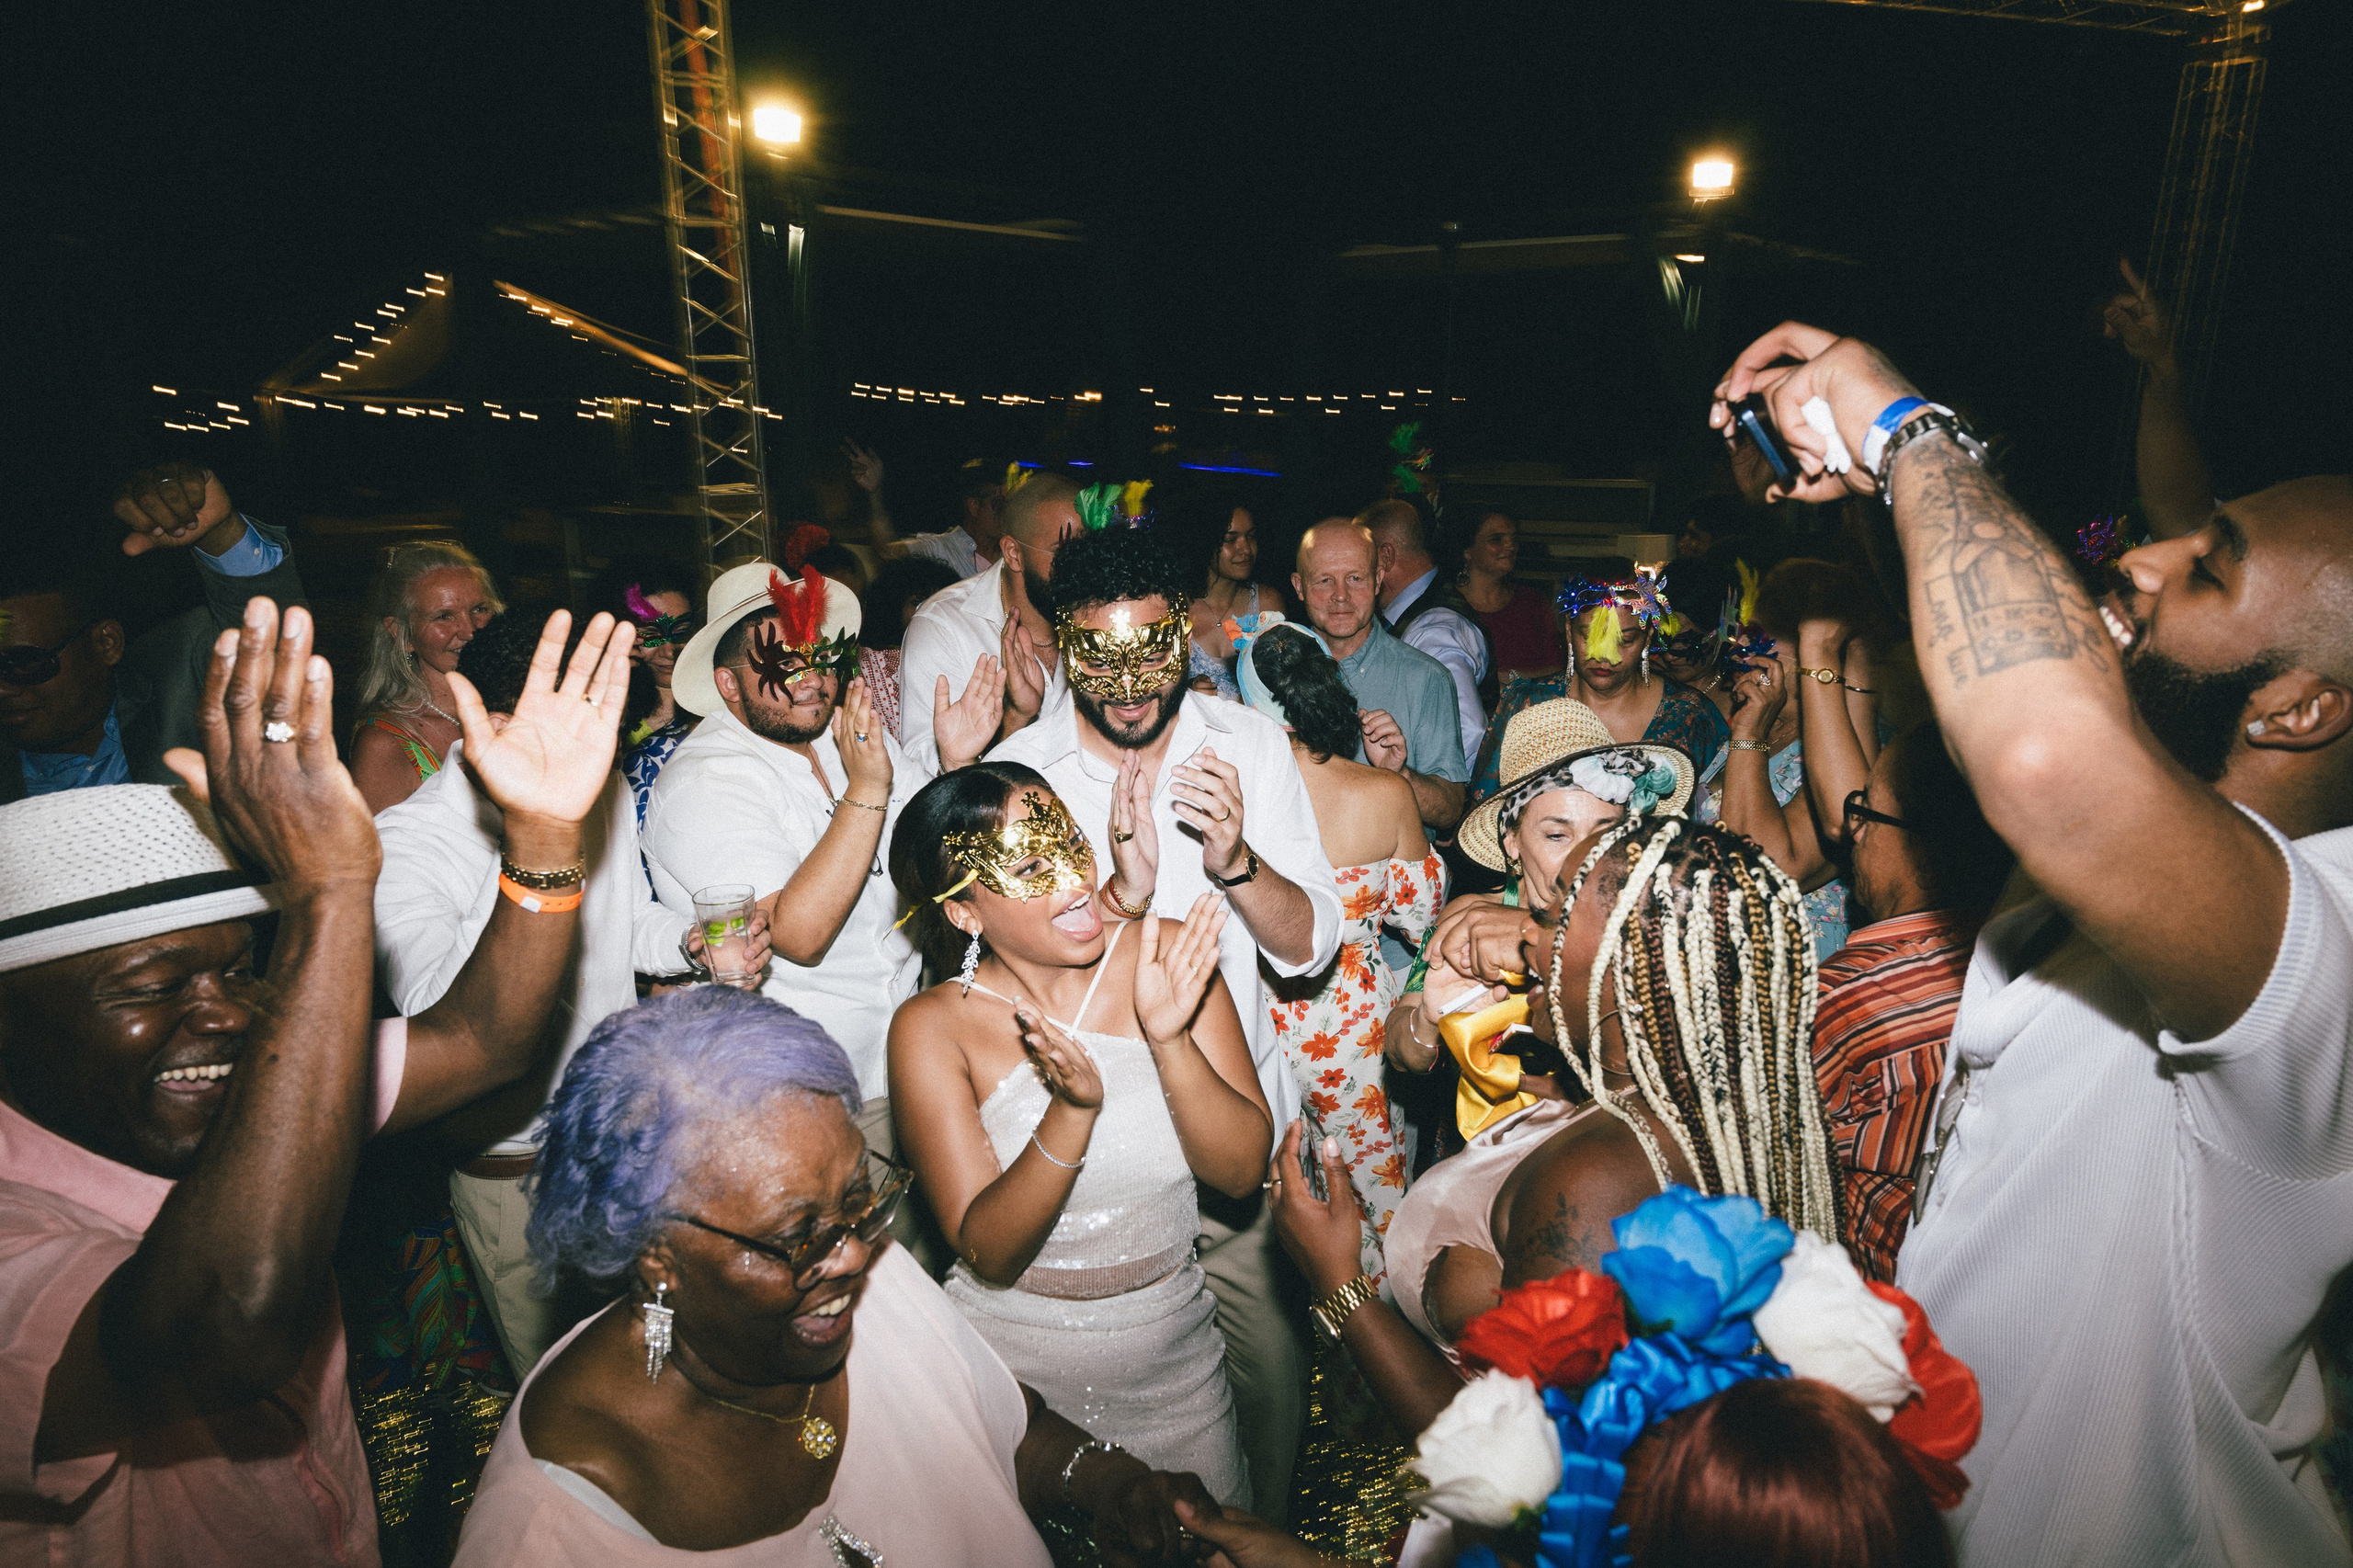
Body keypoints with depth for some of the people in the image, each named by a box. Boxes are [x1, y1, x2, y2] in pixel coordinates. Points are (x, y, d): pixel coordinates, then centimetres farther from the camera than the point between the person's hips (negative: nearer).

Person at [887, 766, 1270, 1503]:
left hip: (1175, 1359, 2)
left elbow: (1242, 1169, -12)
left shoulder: (1171, 955, -12)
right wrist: (1073, 1110, -34)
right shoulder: (932, 1029, -16)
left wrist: (1169, 1040, -29)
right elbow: (988, 1255, -18)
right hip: (1016, 1359, -2)